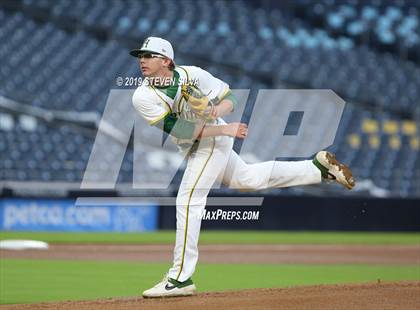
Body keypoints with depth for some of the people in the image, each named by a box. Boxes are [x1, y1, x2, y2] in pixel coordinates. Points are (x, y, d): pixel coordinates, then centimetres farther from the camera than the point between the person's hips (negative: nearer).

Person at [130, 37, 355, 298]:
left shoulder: (192, 75, -19)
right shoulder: (143, 97, -14)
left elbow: (229, 97, -7)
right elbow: (180, 130, -20)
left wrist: (219, 109, -31)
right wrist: (224, 129, -24)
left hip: (213, 141, -6)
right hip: (194, 147, 6)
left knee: (188, 202, -15)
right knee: (248, 178, 21)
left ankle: (180, 278, -11)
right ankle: (318, 167, 35)